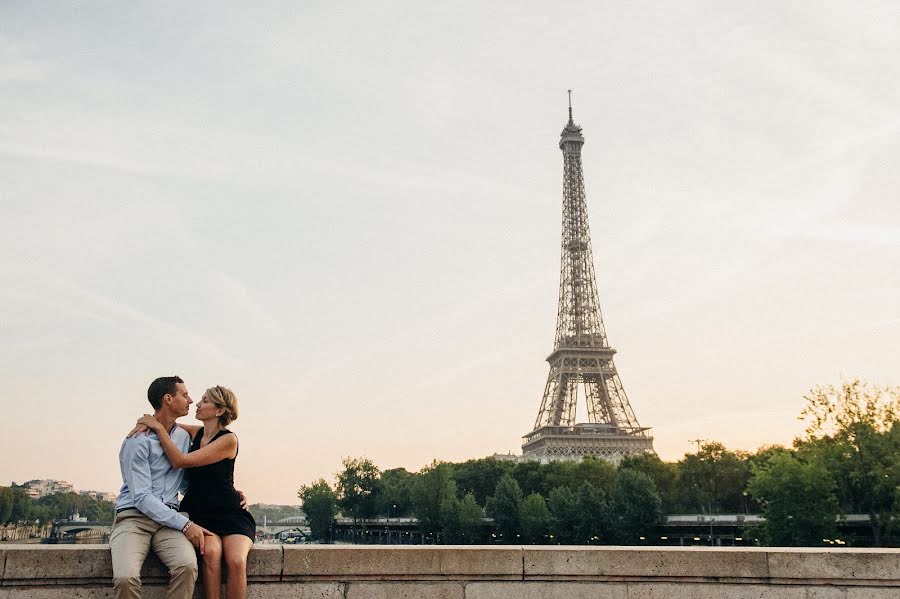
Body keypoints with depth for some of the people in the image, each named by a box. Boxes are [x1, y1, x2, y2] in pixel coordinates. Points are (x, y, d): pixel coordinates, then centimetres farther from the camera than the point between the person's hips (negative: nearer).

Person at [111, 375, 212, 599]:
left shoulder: (184, 437, 14)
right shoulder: (137, 440, -6)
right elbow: (142, 497, -12)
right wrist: (185, 524, -17)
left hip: (169, 518, 4)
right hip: (134, 517, -4)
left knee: (188, 566, -30)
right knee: (126, 577, -33)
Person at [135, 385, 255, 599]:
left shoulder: (228, 440, -8)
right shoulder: (196, 433, 9)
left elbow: (180, 461, -15)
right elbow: (167, 422, 26)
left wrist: (158, 427, -11)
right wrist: (146, 423, 3)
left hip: (229, 514, -3)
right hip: (199, 513, 3)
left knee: (236, 561, -31)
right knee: (211, 553, -31)